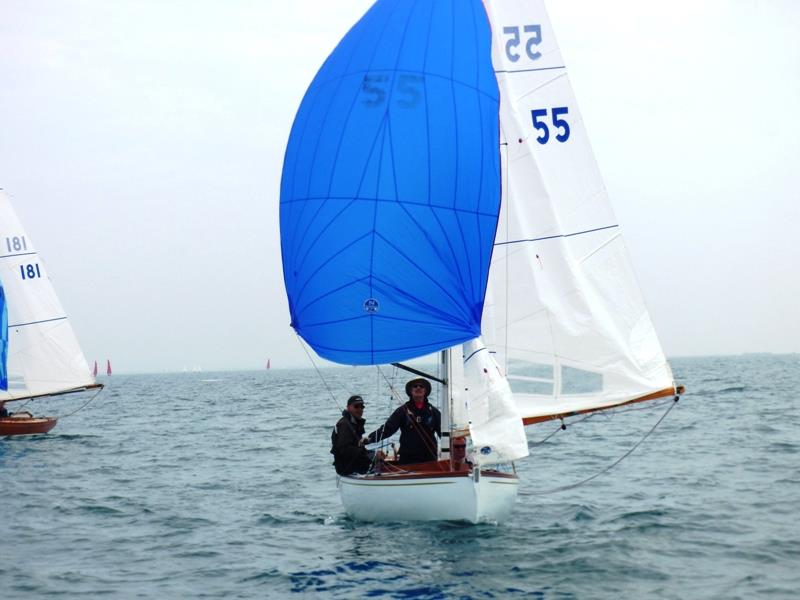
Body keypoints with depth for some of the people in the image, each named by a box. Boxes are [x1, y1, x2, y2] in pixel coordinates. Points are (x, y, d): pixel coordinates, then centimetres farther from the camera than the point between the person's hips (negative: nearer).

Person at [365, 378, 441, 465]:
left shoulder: (433, 411, 10)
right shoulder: (403, 410, 6)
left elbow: (442, 431, 3)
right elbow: (388, 428, -3)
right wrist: (370, 438, -16)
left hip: (429, 458, 1)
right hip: (408, 459, -1)